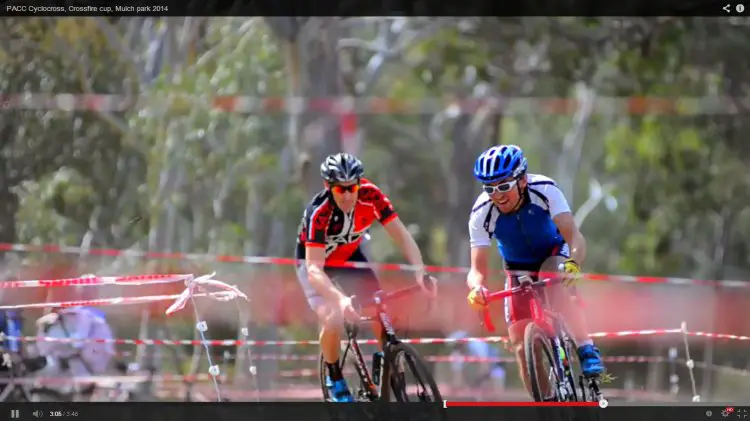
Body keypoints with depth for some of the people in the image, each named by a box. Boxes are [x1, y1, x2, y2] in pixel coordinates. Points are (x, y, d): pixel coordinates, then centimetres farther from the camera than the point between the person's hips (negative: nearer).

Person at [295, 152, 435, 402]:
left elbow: (400, 234, -26)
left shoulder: (370, 196, -27)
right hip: (314, 262, -4)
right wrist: (340, 299, -60)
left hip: (349, 256, 4)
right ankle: (334, 378, 0)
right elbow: (314, 270, -43)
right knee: (333, 318, -24)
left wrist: (420, 271, -43)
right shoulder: (319, 213, -38)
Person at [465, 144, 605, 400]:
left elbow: (574, 236, -37)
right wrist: (476, 288, -51)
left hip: (554, 255, -2)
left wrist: (572, 264, -58)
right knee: (521, 346, -10)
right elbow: (477, 269, -28)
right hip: (519, 270, 2)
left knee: (556, 281, -38)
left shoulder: (545, 190, -30)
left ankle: (586, 350, -35)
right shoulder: (482, 213, -26)